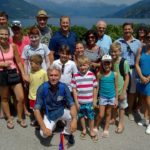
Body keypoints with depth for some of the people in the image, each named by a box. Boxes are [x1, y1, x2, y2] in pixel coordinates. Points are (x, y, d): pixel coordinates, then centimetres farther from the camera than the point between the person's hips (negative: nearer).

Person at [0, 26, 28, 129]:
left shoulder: (13, 46, -4)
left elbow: (19, 62, 2)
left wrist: (24, 74, -3)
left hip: (13, 73, 1)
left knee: (21, 98, 1)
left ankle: (20, 118, 23)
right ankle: (9, 119, 32)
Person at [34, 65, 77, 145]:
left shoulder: (64, 87, -19)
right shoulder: (42, 88, -23)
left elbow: (72, 105, -20)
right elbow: (37, 109, -22)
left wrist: (74, 119, -39)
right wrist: (43, 127, -31)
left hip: (61, 111, 1)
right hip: (49, 114, -1)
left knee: (72, 116, -29)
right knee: (44, 134, -23)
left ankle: (67, 132, 5)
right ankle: (52, 125, 15)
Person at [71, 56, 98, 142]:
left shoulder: (92, 75, -6)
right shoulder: (75, 76, -7)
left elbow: (95, 88, -1)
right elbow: (74, 89, -4)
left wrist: (95, 100, -1)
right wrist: (76, 102, -5)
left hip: (89, 101, 0)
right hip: (80, 101, 1)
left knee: (91, 116, 11)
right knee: (81, 116, 16)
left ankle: (92, 131, 31)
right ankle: (84, 130, 38)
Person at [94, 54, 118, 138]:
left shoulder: (114, 74, -7)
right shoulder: (99, 74, -8)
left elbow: (116, 87, 0)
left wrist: (116, 99, 1)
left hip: (111, 97, 1)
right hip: (102, 97, -1)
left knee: (108, 113, 15)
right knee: (100, 115, 1)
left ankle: (106, 129, 30)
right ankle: (96, 127, 27)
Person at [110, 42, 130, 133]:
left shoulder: (124, 62, -17)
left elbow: (127, 78, -13)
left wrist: (123, 91, -14)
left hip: (120, 89, -3)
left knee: (121, 107, 13)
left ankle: (121, 123, 29)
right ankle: (113, 118, 43)